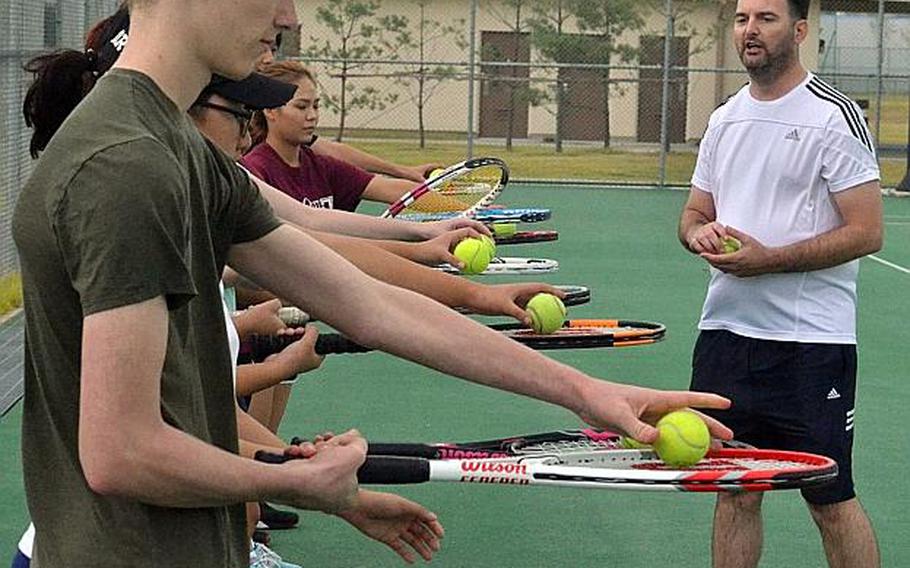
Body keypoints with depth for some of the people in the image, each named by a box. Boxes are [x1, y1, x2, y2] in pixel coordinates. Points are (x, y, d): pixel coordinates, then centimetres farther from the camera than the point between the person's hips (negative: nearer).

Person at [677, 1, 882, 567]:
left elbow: (867, 232, -13)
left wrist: (768, 259, -18)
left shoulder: (834, 116, -8)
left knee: (831, 500, 0)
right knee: (735, 492, 12)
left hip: (810, 340, -6)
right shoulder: (725, 119, 13)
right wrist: (699, 233, -4)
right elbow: (695, 212, 21)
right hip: (726, 329, 6)